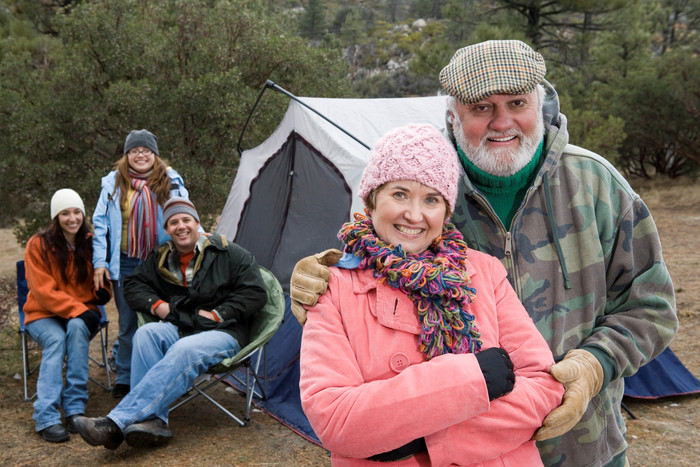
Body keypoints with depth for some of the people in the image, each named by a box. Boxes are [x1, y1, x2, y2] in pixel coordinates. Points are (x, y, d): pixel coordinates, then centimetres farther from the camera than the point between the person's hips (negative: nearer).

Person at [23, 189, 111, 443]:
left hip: (82, 314, 2)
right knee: (56, 339, -33)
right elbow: (44, 291, -12)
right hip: (44, 315, -2)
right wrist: (78, 309, -23)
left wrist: (102, 292, -9)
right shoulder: (38, 245, -6)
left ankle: (75, 409, -33)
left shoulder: (92, 243, 4)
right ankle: (47, 418, -38)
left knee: (77, 328, -32)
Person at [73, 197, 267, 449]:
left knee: (184, 351, -37)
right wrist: (156, 305, 4)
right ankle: (152, 421, -38)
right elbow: (133, 284, 24)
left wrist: (217, 314, -9)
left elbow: (255, 293, -2)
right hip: (179, 328, 5)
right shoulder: (161, 260, 14)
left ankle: (116, 422, -45)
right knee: (146, 333, -29)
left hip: (223, 333, -5)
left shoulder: (228, 254, 0)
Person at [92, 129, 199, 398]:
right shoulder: (114, 184, 6)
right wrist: (99, 262, -1)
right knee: (129, 323, 8)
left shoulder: (171, 183, 6)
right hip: (125, 264, 0)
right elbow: (100, 224, 6)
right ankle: (124, 378, 22)